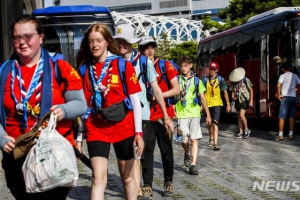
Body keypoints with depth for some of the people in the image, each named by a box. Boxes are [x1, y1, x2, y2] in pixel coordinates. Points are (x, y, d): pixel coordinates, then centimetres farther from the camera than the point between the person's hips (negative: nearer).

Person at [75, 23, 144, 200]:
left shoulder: (123, 65, -4)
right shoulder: (84, 69, 3)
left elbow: (135, 100, -4)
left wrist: (138, 132, -10)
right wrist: (79, 135, 6)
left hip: (123, 126, -1)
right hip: (96, 128, 1)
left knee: (127, 176, 12)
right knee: (99, 177, -9)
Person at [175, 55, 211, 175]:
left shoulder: (196, 80, 8)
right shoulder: (177, 80, 5)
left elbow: (203, 98, 11)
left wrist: (208, 115, 10)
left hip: (194, 113, 0)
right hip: (181, 114, 0)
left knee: (194, 139, -7)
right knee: (184, 140, 0)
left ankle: (193, 164, -5)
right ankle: (187, 154, 32)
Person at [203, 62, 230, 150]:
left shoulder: (220, 79, 0)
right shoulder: (205, 79, 2)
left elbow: (225, 92, 5)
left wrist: (228, 104, 4)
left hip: (217, 104, -3)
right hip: (207, 104, 3)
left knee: (215, 123, -15)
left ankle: (215, 143, -20)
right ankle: (211, 139, 38)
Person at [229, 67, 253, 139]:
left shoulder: (246, 80, -11)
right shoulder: (233, 82, 2)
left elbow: (251, 90, -5)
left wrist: (251, 101, -8)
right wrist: (233, 97, -7)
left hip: (245, 100, -5)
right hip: (238, 100, 6)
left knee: (242, 115, -17)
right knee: (239, 117, 8)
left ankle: (246, 129, 2)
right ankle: (241, 132, 16)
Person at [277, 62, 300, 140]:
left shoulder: (283, 76, -5)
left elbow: (279, 85, -19)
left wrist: (279, 94, -9)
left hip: (285, 97, -4)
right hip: (293, 97, 4)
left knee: (282, 117, -1)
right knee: (292, 117, 9)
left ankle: (281, 135, -5)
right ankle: (291, 134, 10)